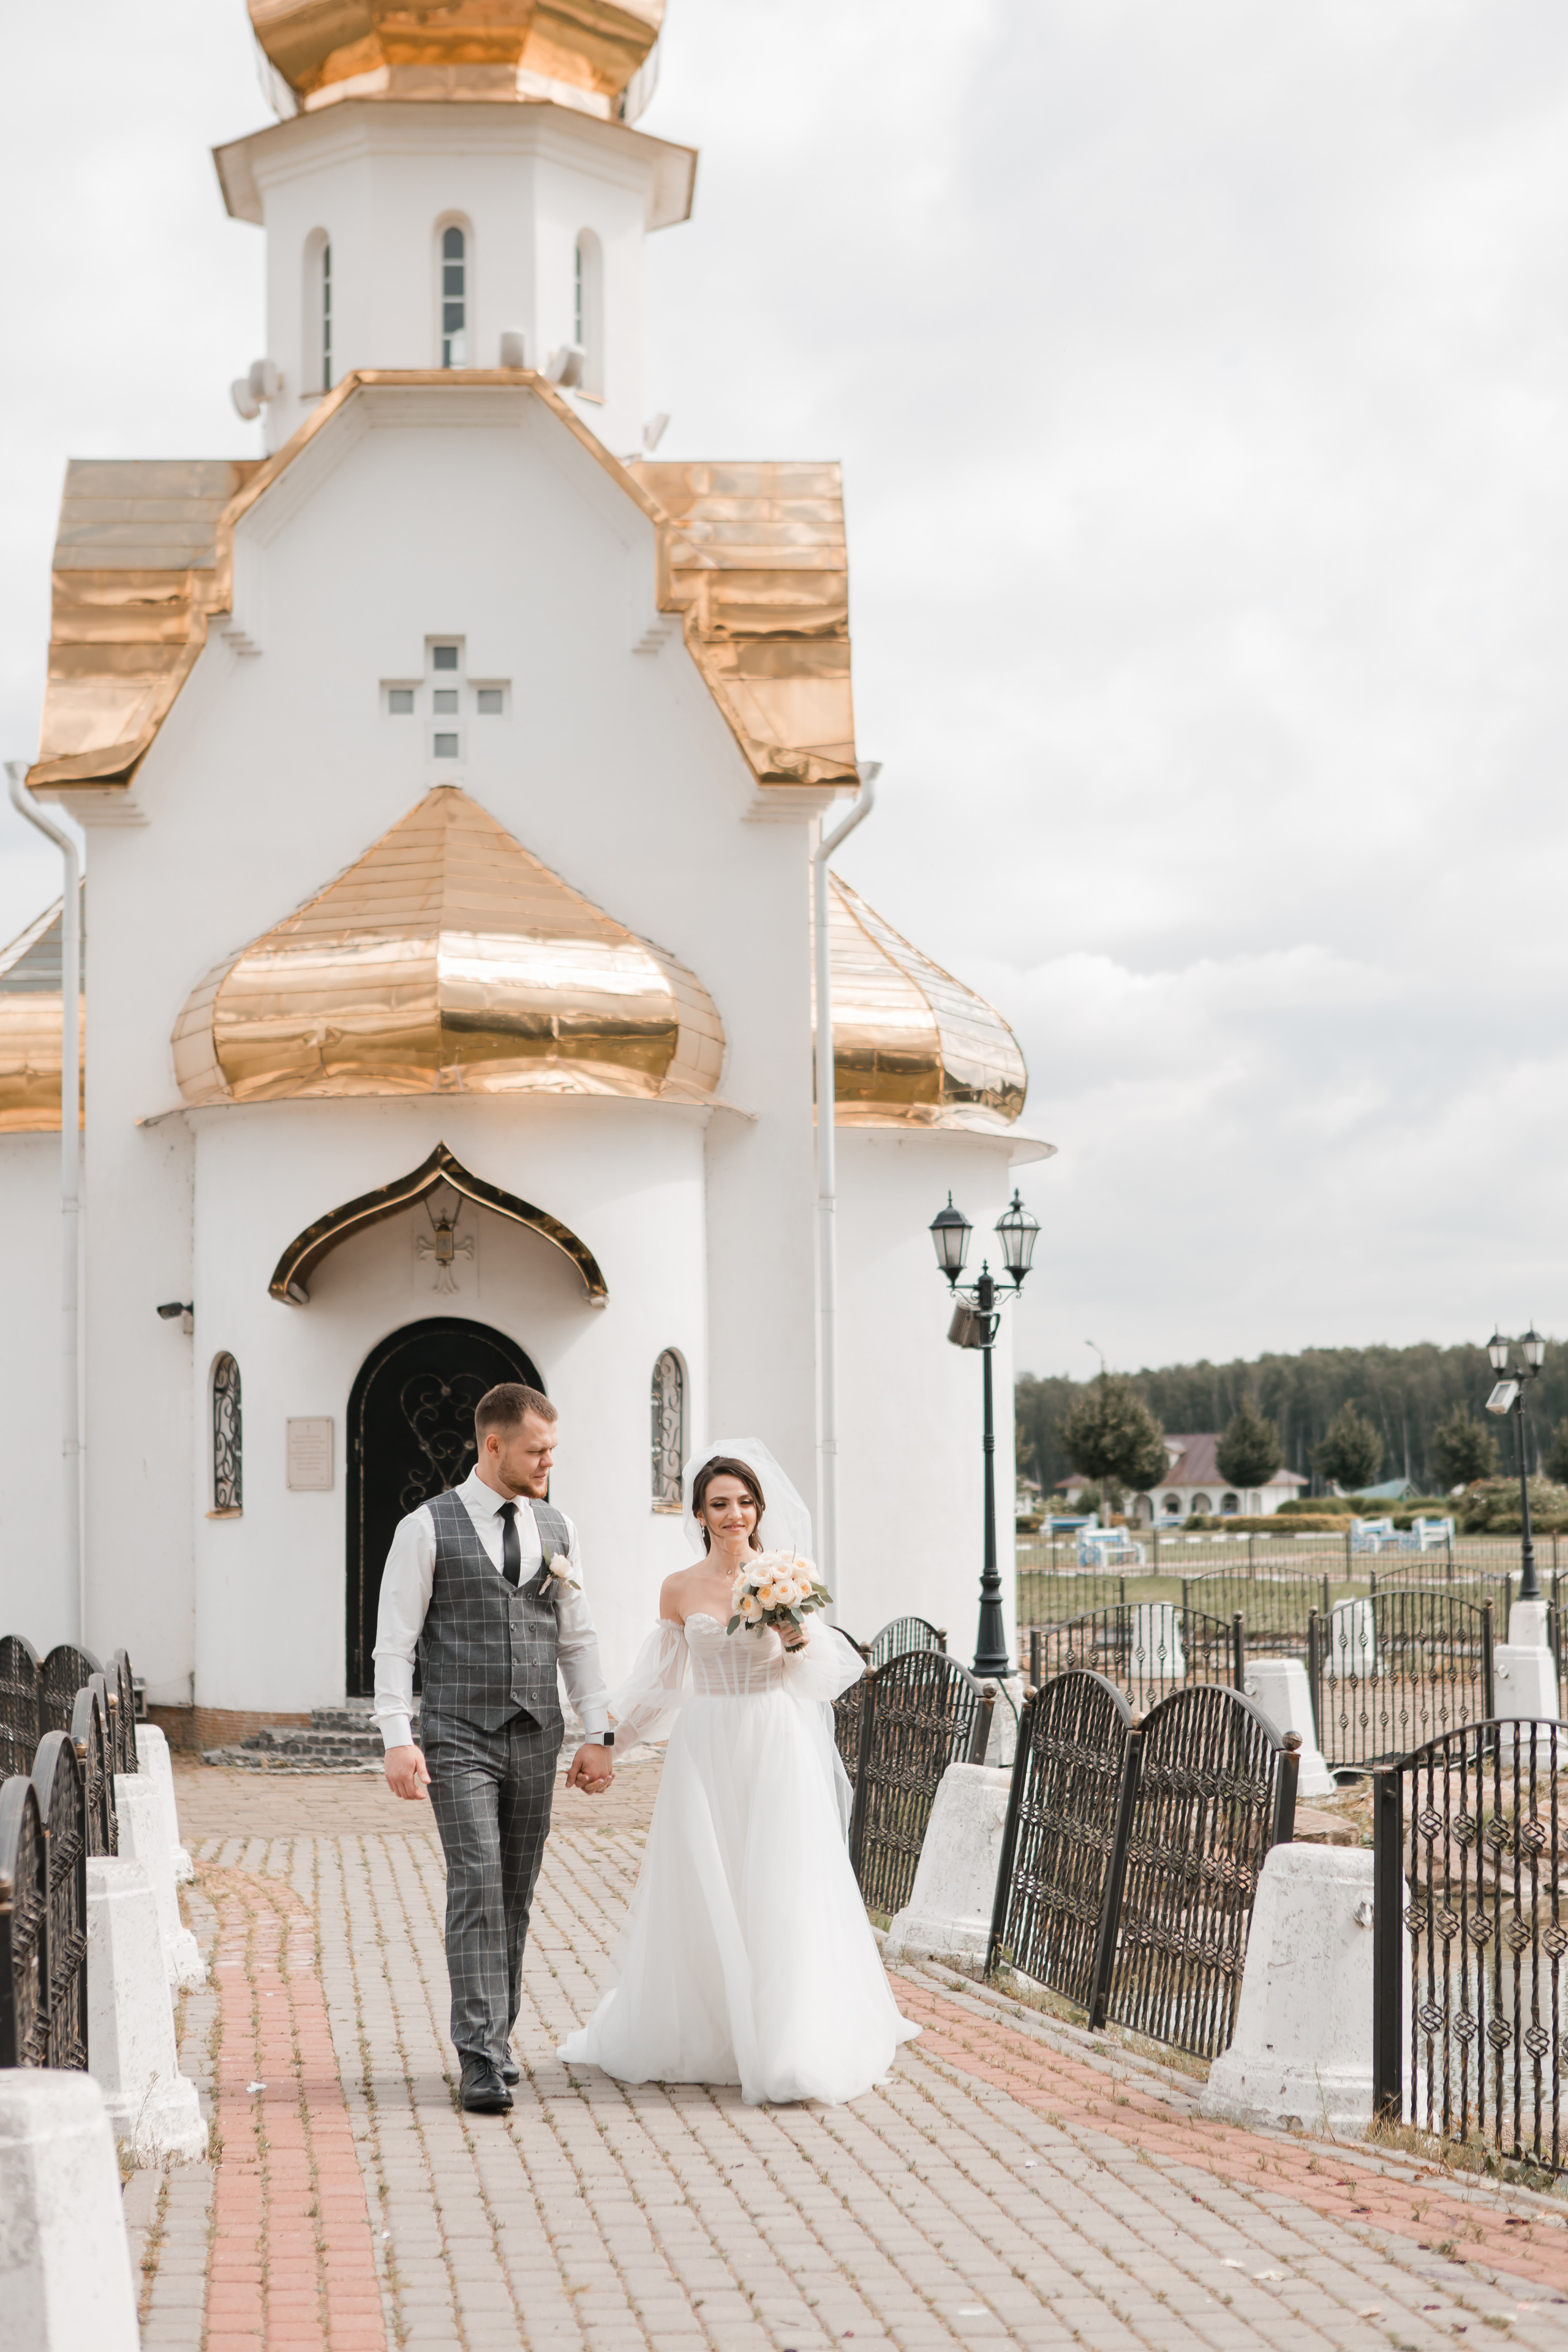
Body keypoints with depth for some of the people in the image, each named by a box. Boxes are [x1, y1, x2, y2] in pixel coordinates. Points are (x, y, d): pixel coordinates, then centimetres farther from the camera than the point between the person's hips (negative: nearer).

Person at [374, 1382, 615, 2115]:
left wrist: (598, 1736, 7)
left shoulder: (557, 1530, 10)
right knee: (476, 1888, -13)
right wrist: (397, 1741, -15)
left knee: (515, 1896, 8)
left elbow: (577, 1640, 14)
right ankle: (484, 2061, -14)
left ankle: (492, 2039, 20)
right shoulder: (427, 1528, -4)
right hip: (459, 1739, -5)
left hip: (536, 1739, 5)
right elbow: (395, 1643, -5)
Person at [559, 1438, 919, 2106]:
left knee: (779, 1895, -3)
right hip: (705, 1750, 1)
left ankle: (785, 2049, 2)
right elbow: (660, 1683, 13)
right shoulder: (679, 1590, 5)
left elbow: (819, 1677, 4)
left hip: (775, 1750, -1)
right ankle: (698, 2040, 17)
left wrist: (799, 1642, -15)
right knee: (699, 1896, 3)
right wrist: (606, 1738, 8)